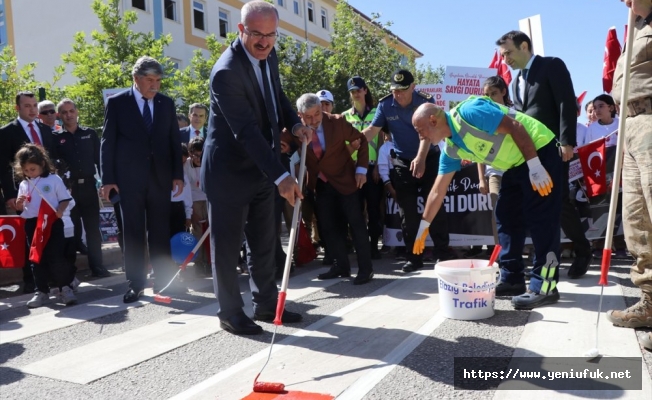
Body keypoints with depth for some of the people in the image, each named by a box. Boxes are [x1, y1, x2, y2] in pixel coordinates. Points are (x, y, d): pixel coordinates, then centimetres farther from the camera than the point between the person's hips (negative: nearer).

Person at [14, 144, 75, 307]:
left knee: (56, 256, -6)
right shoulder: (23, 185, 11)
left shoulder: (54, 179, -2)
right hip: (31, 224, 5)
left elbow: (65, 199, -2)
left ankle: (65, 288, 6)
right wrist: (19, 203, -9)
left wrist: (60, 211, -20)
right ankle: (41, 291, 18)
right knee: (36, 258, 9)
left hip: (52, 223, -4)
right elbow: (20, 208, 14)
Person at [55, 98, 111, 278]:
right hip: (67, 189, -1)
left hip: (88, 186, 1)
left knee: (93, 228, 5)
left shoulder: (90, 134, 8)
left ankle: (97, 266, 12)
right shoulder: (55, 137, 3)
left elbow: (99, 159, 7)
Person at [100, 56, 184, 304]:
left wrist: (178, 174, 4)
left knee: (160, 231, 7)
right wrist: (107, 179, -6)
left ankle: (163, 279, 15)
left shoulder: (167, 103, 8)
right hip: (129, 178, -2)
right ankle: (135, 284, 10)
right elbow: (107, 143, 0)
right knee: (133, 232, 3)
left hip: (160, 176, 2)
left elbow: (175, 141, 10)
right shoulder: (117, 102, 1)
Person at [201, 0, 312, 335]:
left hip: (261, 170, 8)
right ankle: (230, 313, 20)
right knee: (227, 246, 5)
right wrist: (281, 176, -33)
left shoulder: (268, 55, 2)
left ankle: (266, 304, 30)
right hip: (229, 173, -8)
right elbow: (247, 131, -29)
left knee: (264, 243, 15)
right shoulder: (227, 71, -24)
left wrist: (294, 123, -1)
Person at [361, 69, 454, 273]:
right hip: (402, 162, 2)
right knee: (407, 212, 3)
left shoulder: (425, 101, -14)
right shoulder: (385, 105, -8)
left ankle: (443, 253, 7)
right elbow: (372, 130, -10)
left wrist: (421, 158, -39)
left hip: (429, 159, -2)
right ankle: (413, 257, 11)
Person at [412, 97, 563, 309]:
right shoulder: (451, 150, 4)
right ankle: (511, 278, 15)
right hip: (516, 164, 9)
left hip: (539, 151, -9)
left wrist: (535, 167, -26)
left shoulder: (468, 112, -22)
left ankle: (545, 286, -6)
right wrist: (423, 226, 12)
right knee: (506, 217, 8)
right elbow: (438, 191, 9)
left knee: (540, 219, -10)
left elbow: (515, 126, -23)